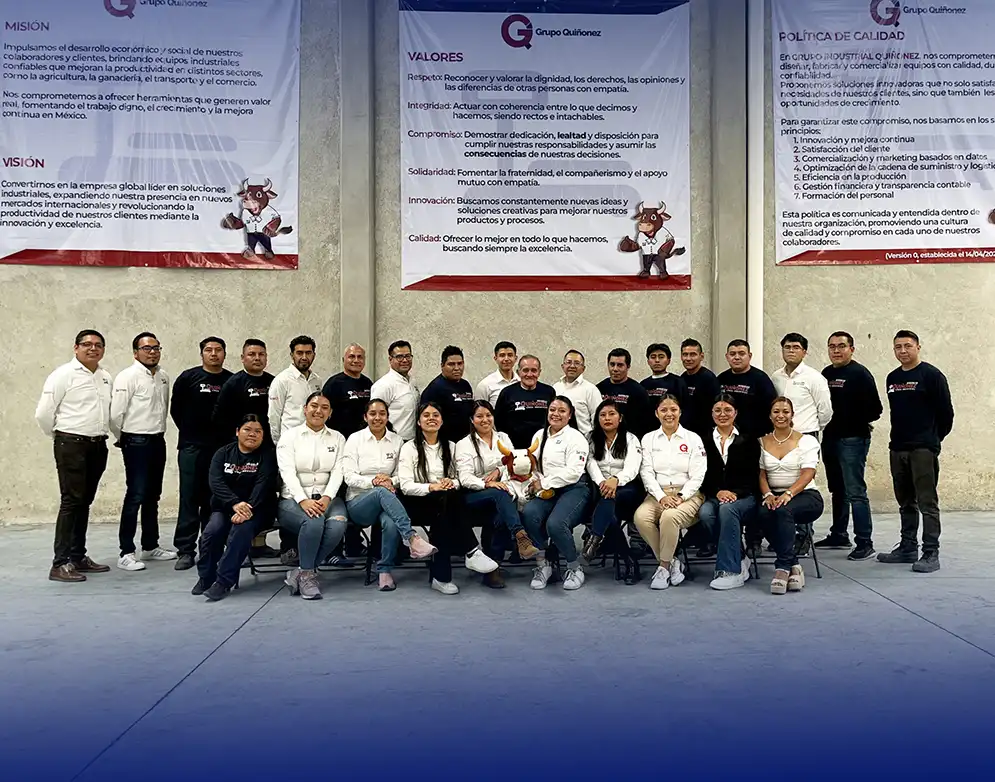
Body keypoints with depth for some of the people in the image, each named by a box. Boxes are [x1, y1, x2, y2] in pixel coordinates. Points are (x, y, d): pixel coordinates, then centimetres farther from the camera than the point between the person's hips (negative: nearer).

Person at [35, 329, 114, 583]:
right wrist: (60, 438, 4)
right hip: (72, 445, -6)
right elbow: (43, 413, -7)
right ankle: (60, 564, -4)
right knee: (71, 501, -8)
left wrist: (102, 435, 13)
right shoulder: (64, 374, -8)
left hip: (97, 445, 6)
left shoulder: (106, 377, 11)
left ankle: (78, 556, 21)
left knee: (85, 502, 12)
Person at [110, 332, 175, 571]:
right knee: (135, 496, -7)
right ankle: (126, 553, 0)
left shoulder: (163, 377, 9)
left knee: (152, 496, 14)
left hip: (157, 441, 7)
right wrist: (122, 438, -1)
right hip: (136, 443, -7)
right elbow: (116, 413, -13)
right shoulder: (128, 377, -12)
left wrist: (160, 430, 13)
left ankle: (150, 546, 26)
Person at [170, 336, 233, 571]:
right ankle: (185, 550, 1)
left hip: (221, 448, 2)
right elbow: (175, 409, 6)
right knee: (189, 498, -3)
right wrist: (190, 431, 11)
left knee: (214, 499, 8)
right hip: (191, 446, -2)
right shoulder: (188, 378, 0)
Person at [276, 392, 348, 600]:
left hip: (326, 497, 3)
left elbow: (338, 472, 1)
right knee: (314, 522, -35)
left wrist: (327, 498, -18)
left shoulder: (337, 438, 14)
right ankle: (307, 575, -14)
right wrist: (303, 500, -24)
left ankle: (300, 573, -16)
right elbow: (287, 473, -7)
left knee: (338, 524, -31)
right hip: (294, 498, -2)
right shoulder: (289, 436, 6)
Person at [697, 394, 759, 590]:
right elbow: (703, 477, 6)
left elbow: (752, 476, 1)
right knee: (705, 513, -32)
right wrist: (718, 492, -13)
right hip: (714, 496, 2)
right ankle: (739, 560, -17)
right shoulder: (705, 442, 11)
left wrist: (735, 493, -16)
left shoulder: (748, 441, 7)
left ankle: (730, 570, -33)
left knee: (727, 509, -36)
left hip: (744, 497, -2)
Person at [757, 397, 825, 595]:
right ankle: (793, 565, -23)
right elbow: (761, 474, 5)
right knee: (763, 514, -32)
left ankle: (783, 567, -32)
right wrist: (767, 494, -16)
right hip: (774, 496, 3)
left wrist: (789, 493, -27)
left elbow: (808, 474, -10)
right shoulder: (762, 442, 11)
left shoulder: (806, 441, 2)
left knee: (784, 510, -37)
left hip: (806, 495, -3)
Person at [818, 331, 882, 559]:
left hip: (853, 440, -8)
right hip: (830, 438, 8)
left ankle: (865, 543, -5)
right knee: (837, 490, 17)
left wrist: (858, 423, -5)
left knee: (855, 492, -9)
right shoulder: (826, 374, 12)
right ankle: (839, 535, 28)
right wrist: (826, 423, 4)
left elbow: (874, 409, -13)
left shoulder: (860, 374, -9)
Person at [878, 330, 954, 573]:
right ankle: (908, 548, 23)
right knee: (906, 503, 14)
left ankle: (931, 553, -3)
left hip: (923, 450, -7)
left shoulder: (931, 375, -6)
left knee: (927, 503, -6)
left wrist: (934, 438, 4)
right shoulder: (892, 378, 13)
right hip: (897, 448, 7)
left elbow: (946, 411, -5)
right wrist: (900, 436, 17)